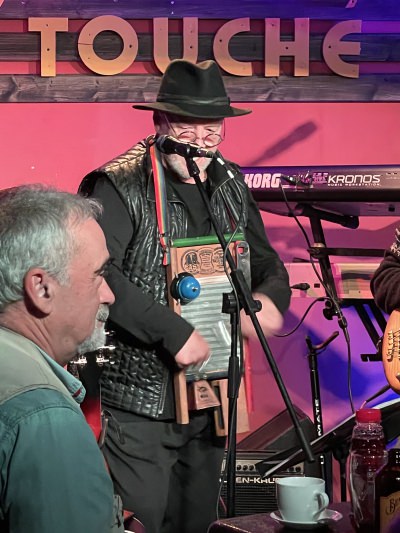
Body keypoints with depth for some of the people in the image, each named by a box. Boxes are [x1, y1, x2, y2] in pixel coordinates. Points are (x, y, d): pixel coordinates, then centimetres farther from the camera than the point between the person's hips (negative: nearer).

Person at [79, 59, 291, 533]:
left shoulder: (230, 185, 8)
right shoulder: (120, 187, -14)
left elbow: (267, 263, 17)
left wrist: (269, 299, -7)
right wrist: (173, 332, -28)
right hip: (139, 403, -7)